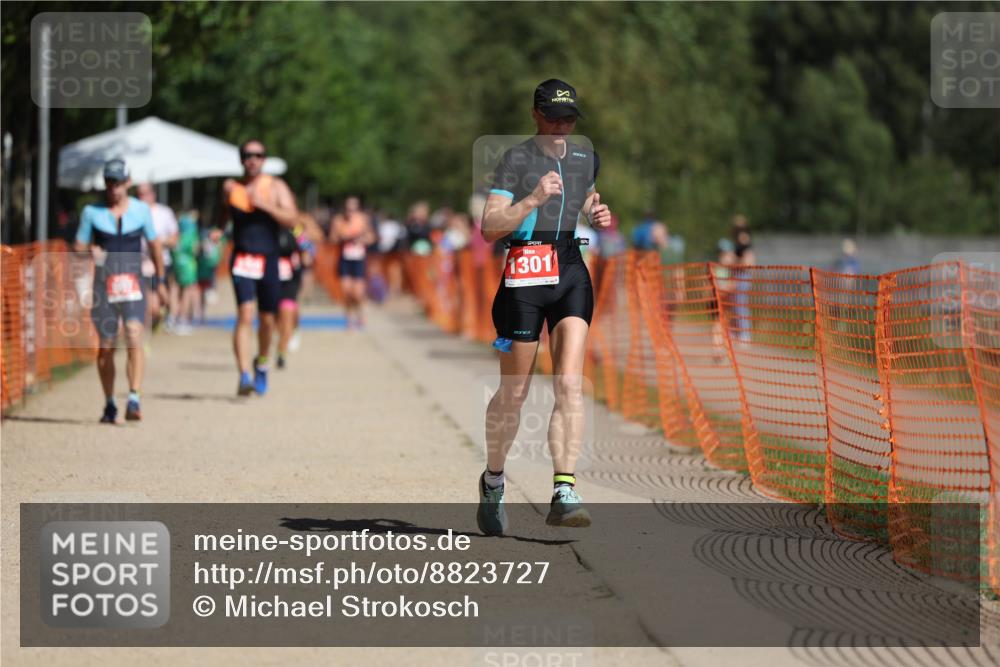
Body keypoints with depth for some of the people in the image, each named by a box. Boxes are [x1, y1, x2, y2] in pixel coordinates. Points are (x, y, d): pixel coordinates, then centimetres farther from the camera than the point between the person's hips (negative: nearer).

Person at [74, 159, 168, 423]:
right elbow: (78, 247, 6)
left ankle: (134, 400, -25)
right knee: (106, 347, 5)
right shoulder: (92, 211, 3)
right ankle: (109, 405, 19)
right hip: (103, 285, 1)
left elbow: (154, 245, 15)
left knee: (134, 338, -20)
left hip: (132, 284, -1)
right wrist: (89, 251, -17)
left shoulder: (141, 210, 5)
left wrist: (159, 281, 18)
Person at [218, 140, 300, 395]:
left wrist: (264, 204, -21)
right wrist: (218, 229, 6)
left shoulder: (276, 187, 1)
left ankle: (261, 363, 40)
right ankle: (244, 376, -24)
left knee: (267, 319, 11)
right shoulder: (230, 187, 6)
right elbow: (223, 213, 25)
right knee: (245, 315, -18)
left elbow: (291, 218, -11)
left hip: (268, 260, 1)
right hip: (242, 260, -1)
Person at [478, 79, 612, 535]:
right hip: (524, 275, -4)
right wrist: (534, 199, -25)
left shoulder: (586, 159, 13)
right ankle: (493, 479, 27)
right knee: (514, 393, 4)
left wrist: (598, 216, 11)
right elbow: (489, 227, -12)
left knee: (570, 384, -12)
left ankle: (564, 493, -18)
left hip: (571, 274, 4)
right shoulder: (516, 159, -5)